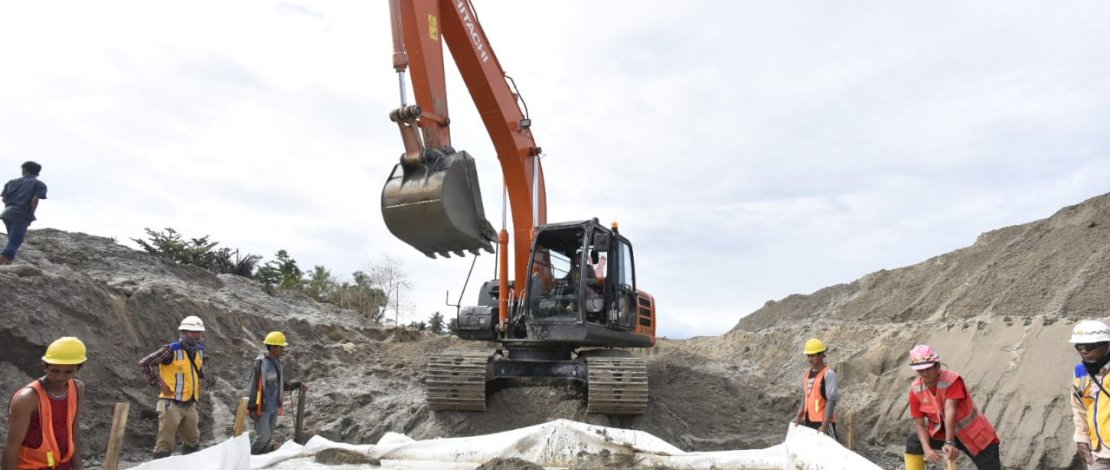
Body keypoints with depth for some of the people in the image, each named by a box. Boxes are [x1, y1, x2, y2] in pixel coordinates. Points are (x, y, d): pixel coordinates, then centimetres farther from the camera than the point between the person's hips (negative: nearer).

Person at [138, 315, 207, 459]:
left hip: (190, 405, 7)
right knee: (166, 442, -2)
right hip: (172, 404, -7)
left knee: (193, 441, 16)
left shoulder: (199, 351, 8)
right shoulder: (172, 350, -14)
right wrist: (158, 383, -14)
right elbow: (144, 363, -15)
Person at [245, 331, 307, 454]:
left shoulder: (278, 363, 6)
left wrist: (298, 385, 2)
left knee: (269, 437, 13)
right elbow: (253, 387, -15)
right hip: (262, 407, -7)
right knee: (263, 436, -6)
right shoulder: (260, 363, -17)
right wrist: (252, 408, -15)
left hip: (274, 407, 7)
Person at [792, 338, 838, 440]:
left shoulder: (828, 374, -11)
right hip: (808, 420, 8)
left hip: (823, 421, -8)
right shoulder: (807, 373, 12)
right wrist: (799, 416, 12)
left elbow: (831, 401, -16)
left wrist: (825, 425, -20)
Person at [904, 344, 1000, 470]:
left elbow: (950, 410, -37)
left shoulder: (952, 380, -26)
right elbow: (919, 424, -12)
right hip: (942, 433, 4)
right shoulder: (916, 390, -14)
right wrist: (927, 449, -28)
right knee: (913, 442, -13)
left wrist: (949, 443, -46)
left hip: (976, 435, -4)